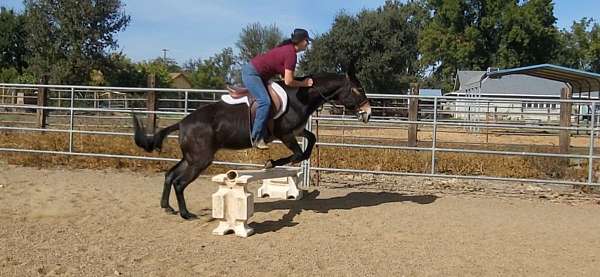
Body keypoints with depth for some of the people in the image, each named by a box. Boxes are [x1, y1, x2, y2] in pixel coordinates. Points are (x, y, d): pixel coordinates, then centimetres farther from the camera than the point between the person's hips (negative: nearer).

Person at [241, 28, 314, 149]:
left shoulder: (288, 49, 9)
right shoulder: (291, 54, -20)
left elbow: (285, 76, 19)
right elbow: (288, 82, -22)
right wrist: (303, 84, -7)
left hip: (253, 72, 11)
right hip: (251, 73, -11)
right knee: (265, 101, -23)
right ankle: (256, 138, -21)